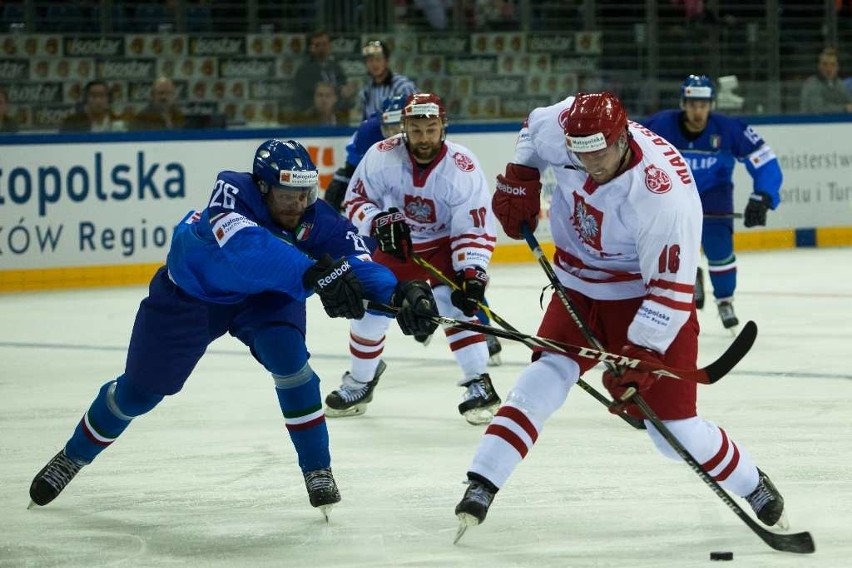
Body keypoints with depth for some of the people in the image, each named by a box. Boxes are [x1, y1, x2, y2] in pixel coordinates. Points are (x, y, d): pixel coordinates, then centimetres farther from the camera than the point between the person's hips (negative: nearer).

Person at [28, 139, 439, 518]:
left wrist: (400, 292, -61)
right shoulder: (232, 192, -39)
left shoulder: (317, 219, -29)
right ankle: (74, 455, 34)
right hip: (190, 290, -2)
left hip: (264, 296, 2)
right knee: (140, 390, 7)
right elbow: (247, 247, -59)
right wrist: (315, 273, -71)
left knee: (288, 358, -26)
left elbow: (357, 262, -39)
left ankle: (317, 469, -8)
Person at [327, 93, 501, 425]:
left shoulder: (463, 167, -26)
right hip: (394, 246, 3)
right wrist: (379, 222, -30)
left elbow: (475, 229, -22)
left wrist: (470, 273, -34)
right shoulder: (381, 157, -22)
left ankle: (478, 384, -14)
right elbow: (356, 202, -10)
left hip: (444, 246, -3)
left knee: (456, 304, -23)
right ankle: (360, 382, 28)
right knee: (368, 309, 3)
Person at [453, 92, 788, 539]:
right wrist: (519, 181, 0)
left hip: (645, 296, -4)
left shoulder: (663, 195, -33)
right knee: (544, 378, -16)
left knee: (673, 426, -3)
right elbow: (534, 129, 9)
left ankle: (754, 490, 20)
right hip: (580, 287, 4)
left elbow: (671, 289, -29)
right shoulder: (563, 127, -18)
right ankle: (479, 487, -18)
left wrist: (641, 354, -32)